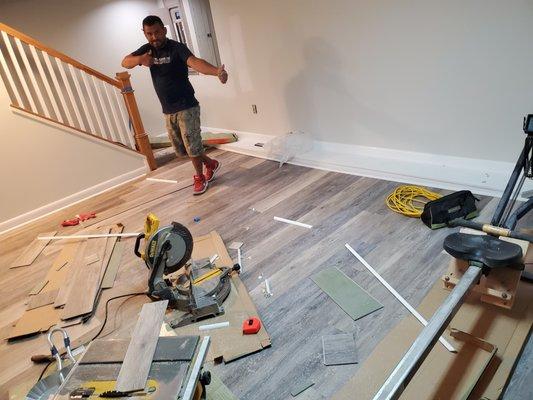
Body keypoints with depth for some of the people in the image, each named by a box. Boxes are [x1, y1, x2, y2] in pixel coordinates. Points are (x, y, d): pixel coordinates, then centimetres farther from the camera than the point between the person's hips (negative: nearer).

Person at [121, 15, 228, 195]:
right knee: (180, 148, 13)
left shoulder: (177, 48, -14)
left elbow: (195, 62, -33)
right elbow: (125, 62, 0)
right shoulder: (147, 49, 7)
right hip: (168, 110, 7)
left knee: (192, 145, -3)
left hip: (186, 107, -7)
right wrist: (140, 59, -22)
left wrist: (216, 71, -53)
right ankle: (210, 164, 33)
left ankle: (199, 177, 21)